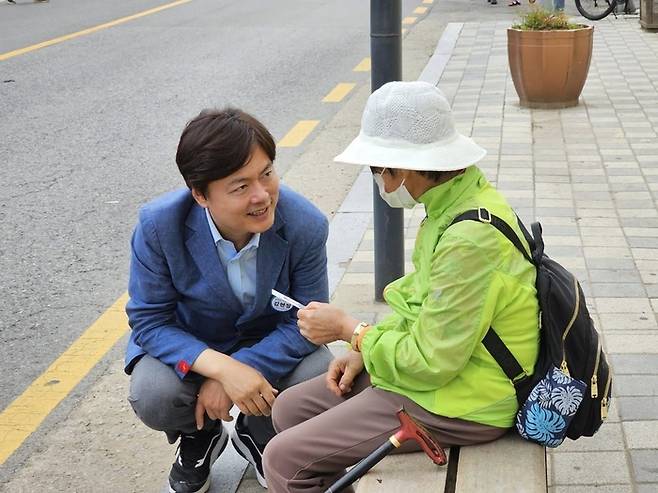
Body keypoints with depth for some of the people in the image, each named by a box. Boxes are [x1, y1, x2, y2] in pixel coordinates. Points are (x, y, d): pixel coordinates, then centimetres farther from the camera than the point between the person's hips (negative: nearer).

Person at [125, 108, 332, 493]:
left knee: (321, 375, -27)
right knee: (153, 396, -30)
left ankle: (257, 434, 10)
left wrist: (238, 372, -29)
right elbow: (149, 321, -20)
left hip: (270, 346, 1)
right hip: (189, 349, -1)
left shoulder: (306, 225, -26)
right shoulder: (159, 226, -27)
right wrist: (223, 368, -37)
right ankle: (201, 436, 10)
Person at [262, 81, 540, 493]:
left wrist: (349, 330, -12)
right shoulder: (455, 200, 1)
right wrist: (364, 350, 4)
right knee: (290, 409, 13)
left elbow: (430, 363, -26)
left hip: (459, 406, -10)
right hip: (440, 363, 10)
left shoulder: (469, 239, -30)